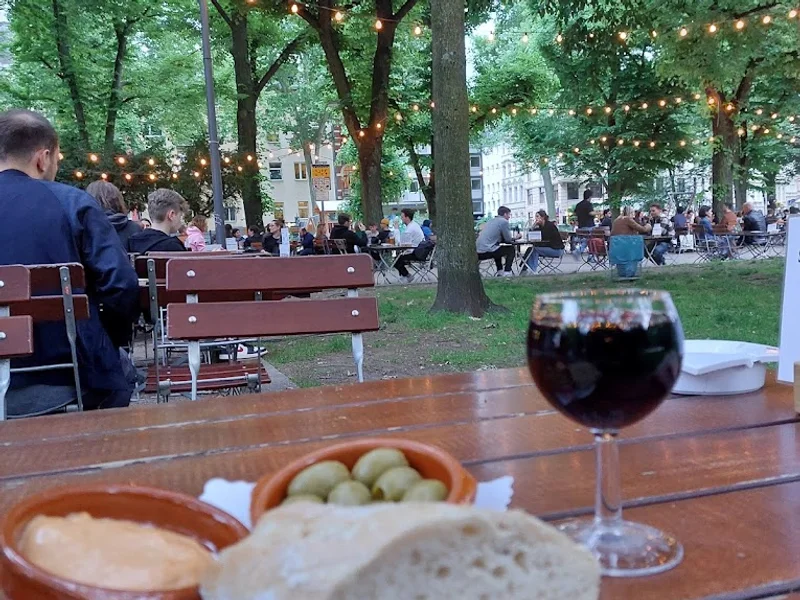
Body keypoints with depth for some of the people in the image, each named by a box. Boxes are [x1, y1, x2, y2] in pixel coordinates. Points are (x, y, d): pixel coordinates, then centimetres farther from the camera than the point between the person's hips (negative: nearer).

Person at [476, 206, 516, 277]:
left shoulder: (491, 221, 23)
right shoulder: (504, 221, -1)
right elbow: (508, 239, 1)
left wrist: (511, 239, 34)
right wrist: (514, 239, 24)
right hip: (487, 252, -8)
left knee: (498, 249, 36)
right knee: (511, 249, 9)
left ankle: (500, 272, 32)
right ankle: (507, 272, 3)